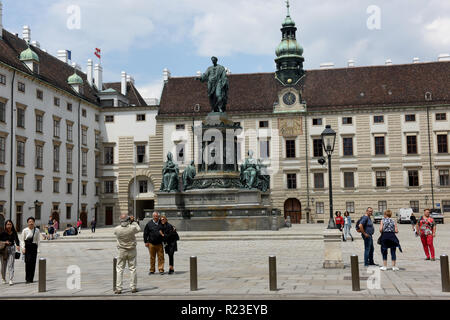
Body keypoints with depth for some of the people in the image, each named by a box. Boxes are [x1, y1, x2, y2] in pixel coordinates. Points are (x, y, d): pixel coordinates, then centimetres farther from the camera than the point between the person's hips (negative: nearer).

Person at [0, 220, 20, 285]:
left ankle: (11, 280, -10)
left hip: (12, 249, 1)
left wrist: (18, 245, -6)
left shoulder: (14, 232, 1)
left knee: (11, 265, -7)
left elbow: (16, 239, 11)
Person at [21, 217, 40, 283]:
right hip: (27, 247, -2)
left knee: (33, 262, 1)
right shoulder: (25, 230, 1)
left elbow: (38, 240, 6)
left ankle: (31, 278, 10)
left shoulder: (37, 230, 4)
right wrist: (23, 248, -7)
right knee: (28, 261, -10)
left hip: (34, 246, 2)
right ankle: (27, 278, -1)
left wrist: (37, 247, -2)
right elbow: (22, 240, 4)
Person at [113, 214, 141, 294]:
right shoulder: (132, 228, -15)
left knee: (119, 269, 7)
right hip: (132, 251, 0)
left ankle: (118, 288, 5)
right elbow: (139, 229, 6)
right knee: (133, 269, 9)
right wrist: (133, 221, 14)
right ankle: (133, 287, 14)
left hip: (122, 251, 0)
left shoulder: (116, 229, -13)